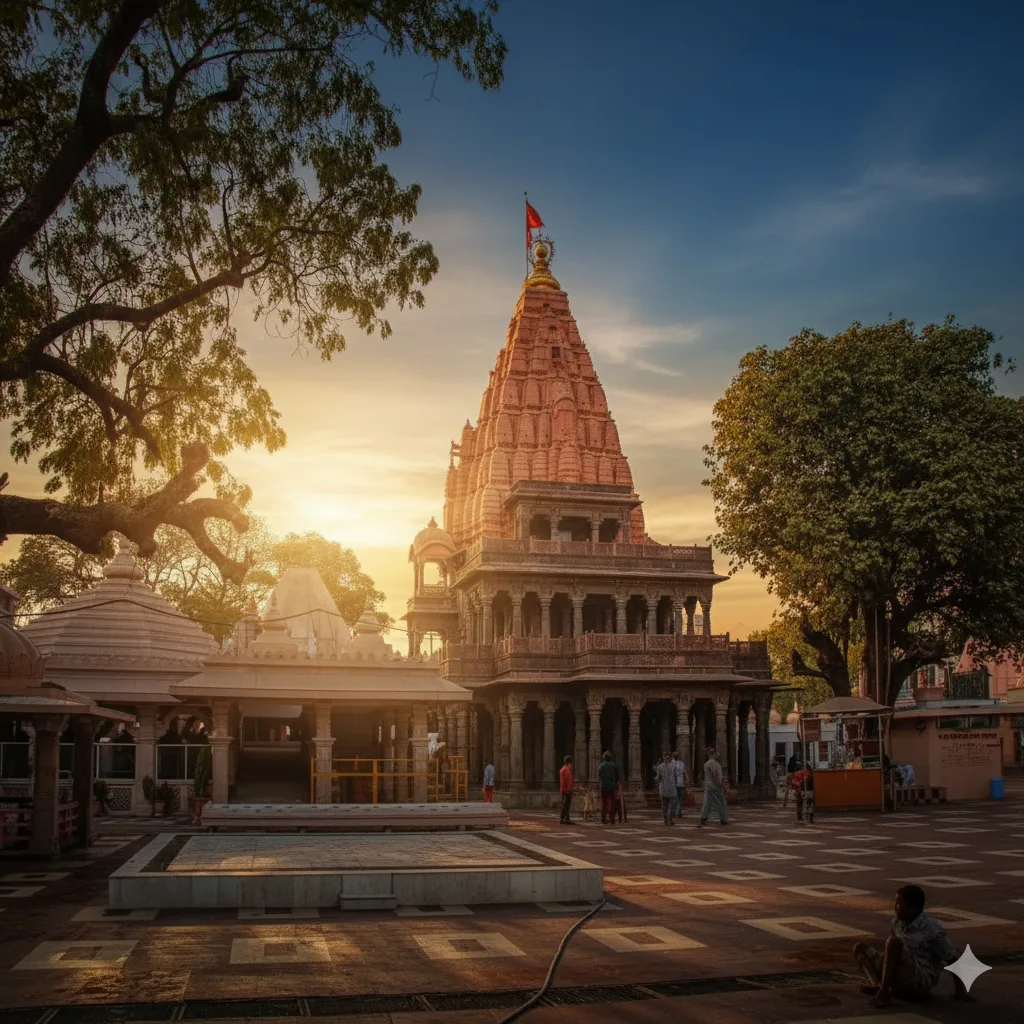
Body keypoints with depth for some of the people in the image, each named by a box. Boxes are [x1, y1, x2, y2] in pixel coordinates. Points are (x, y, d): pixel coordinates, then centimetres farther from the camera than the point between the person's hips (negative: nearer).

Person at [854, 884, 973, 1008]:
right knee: (860, 948, 2)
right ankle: (877, 985, -23)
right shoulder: (896, 923, 2)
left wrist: (961, 992, -6)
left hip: (923, 981, -8)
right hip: (901, 978, 8)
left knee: (893, 942, -29)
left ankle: (883, 993, -26)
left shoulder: (932, 929, -17)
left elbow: (952, 960, -9)